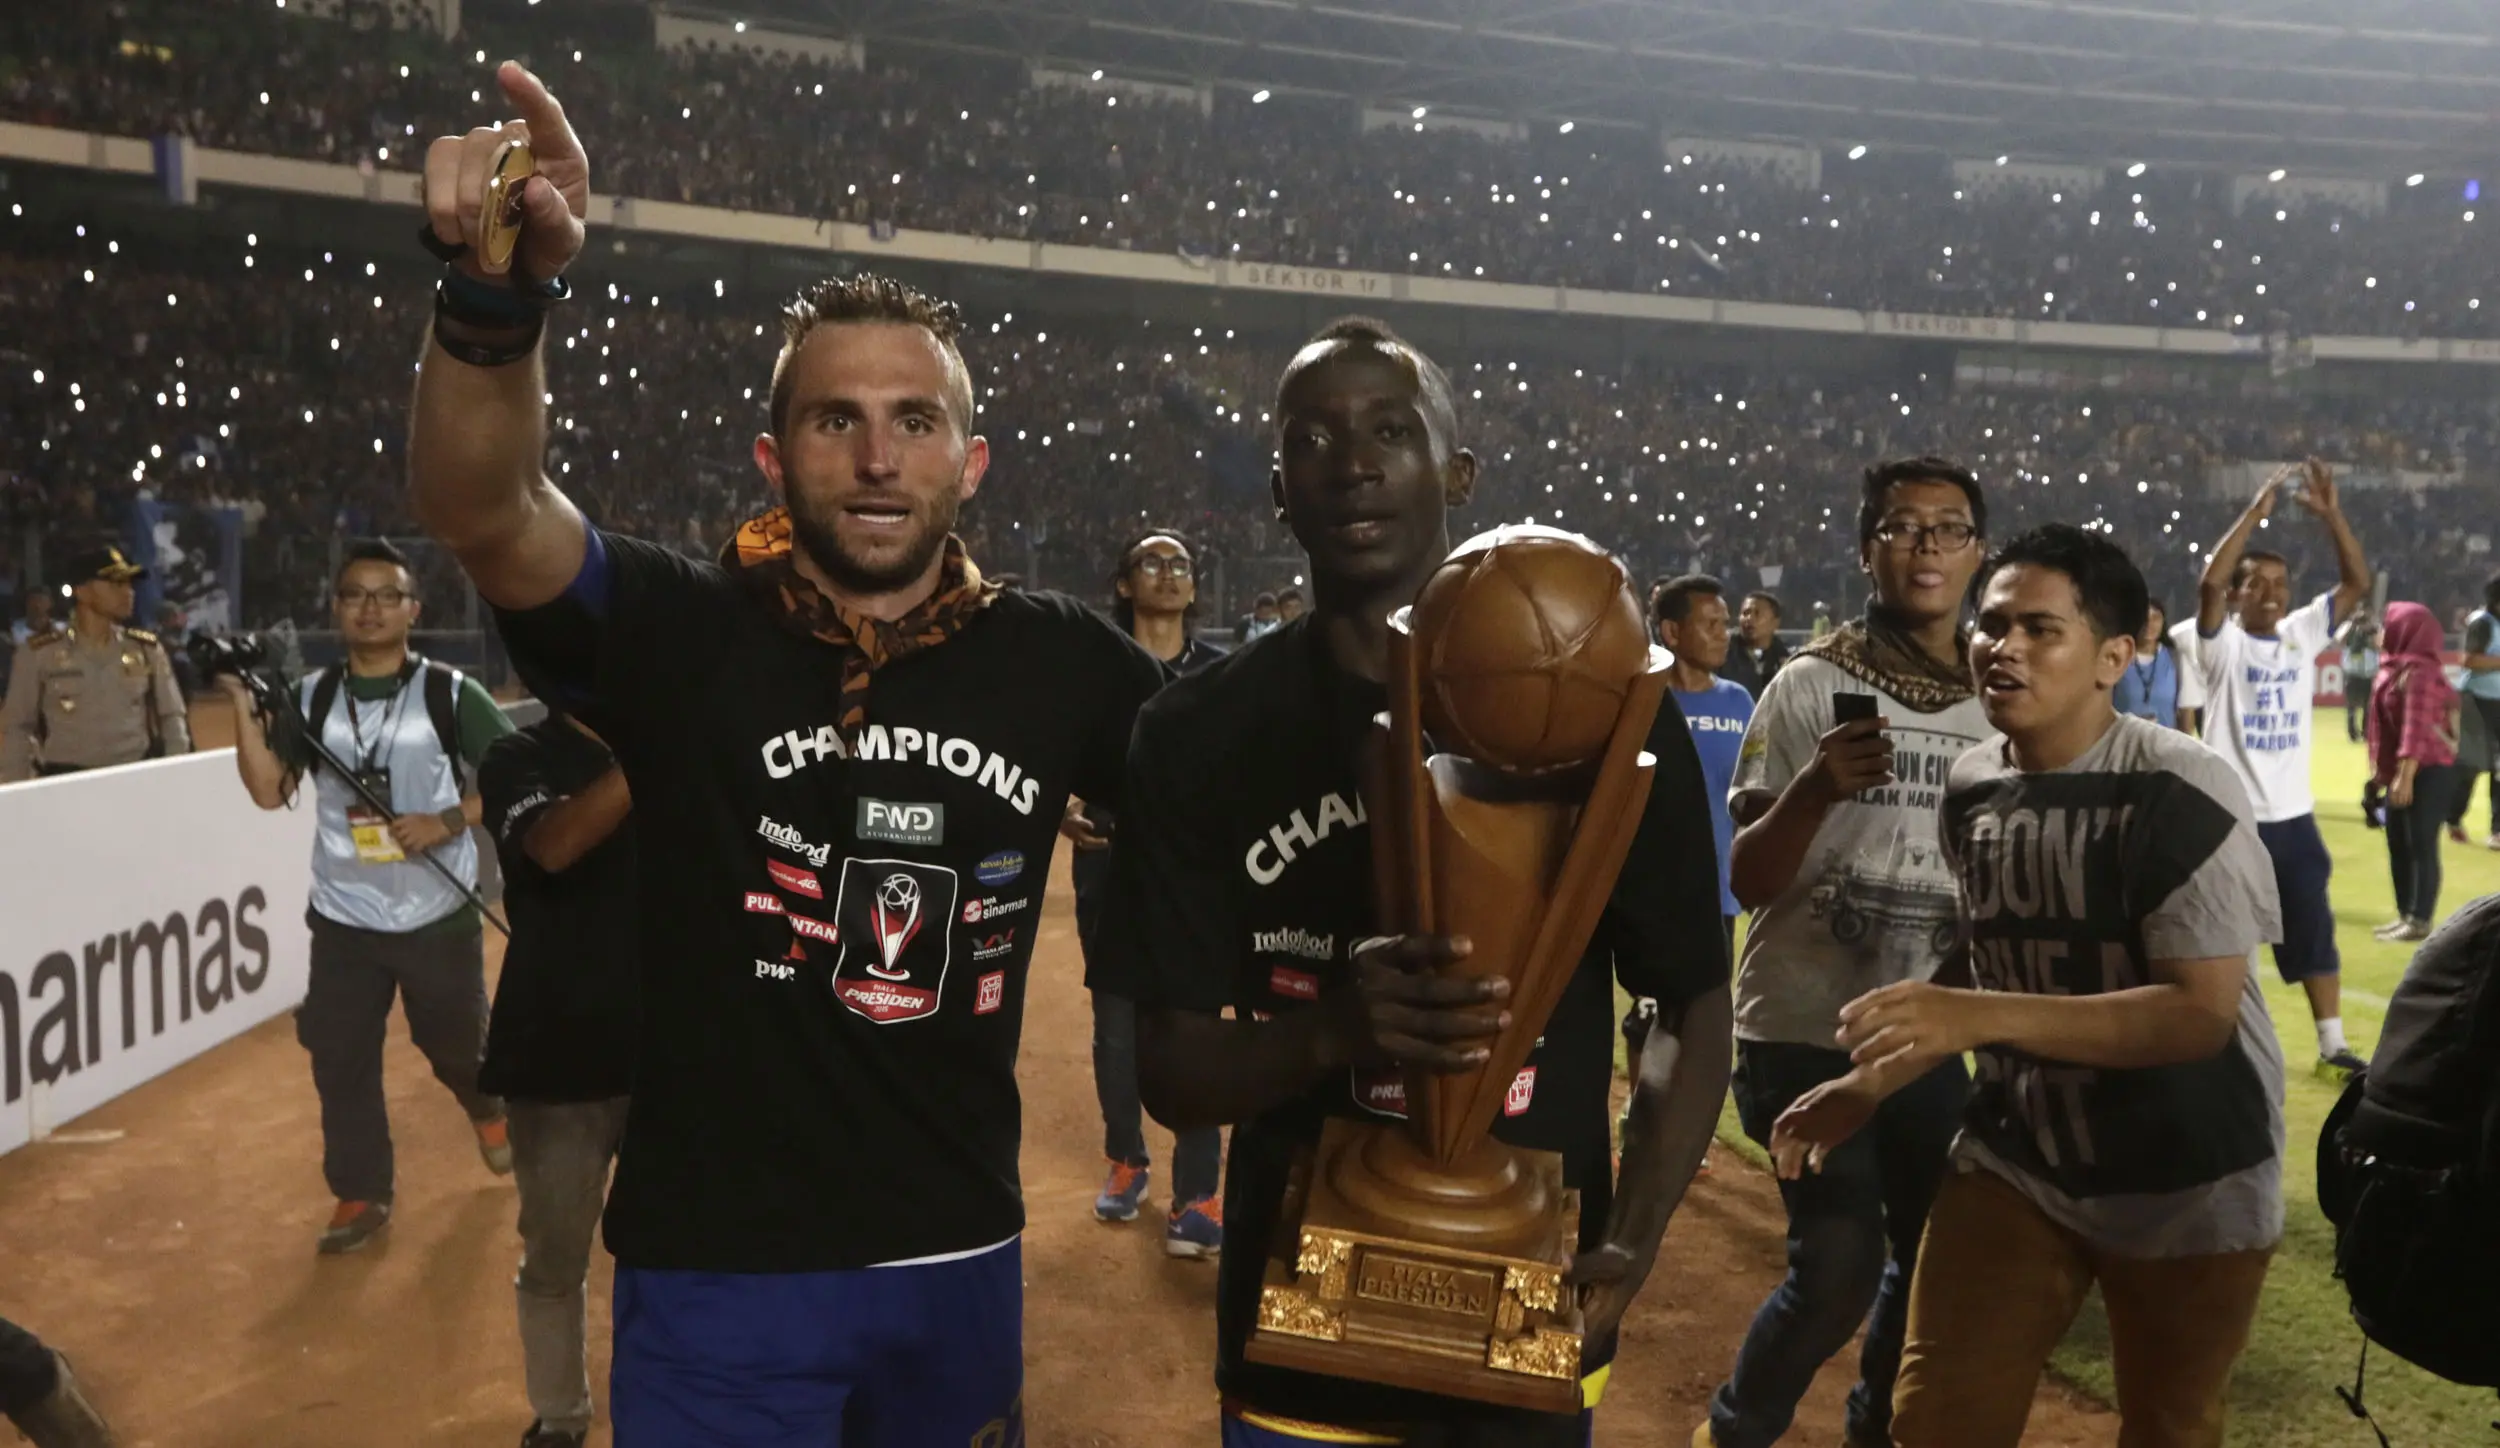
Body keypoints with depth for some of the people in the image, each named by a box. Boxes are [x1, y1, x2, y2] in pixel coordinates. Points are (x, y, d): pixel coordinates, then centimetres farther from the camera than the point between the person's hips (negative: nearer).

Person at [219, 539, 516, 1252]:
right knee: (341, 1059, 4)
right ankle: (361, 1195, 20)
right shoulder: (311, 698, 2)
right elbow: (269, 790, -4)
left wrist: (447, 822, -19)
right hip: (343, 919, 2)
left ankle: (487, 1109, 48)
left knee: (456, 1041, 14)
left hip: (439, 917, -2)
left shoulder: (450, 693, -8)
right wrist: (245, 706, -14)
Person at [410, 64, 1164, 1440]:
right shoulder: (679, 631, -11)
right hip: (719, 1268, -3)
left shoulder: (1060, 659, -4)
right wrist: (499, 289, -44)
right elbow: (477, 508, -27)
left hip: (962, 1257, 4)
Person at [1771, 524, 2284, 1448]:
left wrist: (1980, 1019, -35)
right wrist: (1873, 1082, 3)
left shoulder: (2181, 795, -20)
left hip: (2186, 1186, -4)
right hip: (2016, 1155, 4)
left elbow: (2202, 1015, -27)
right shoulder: (1971, 787, -1)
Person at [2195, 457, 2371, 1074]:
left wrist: (2330, 513, -12)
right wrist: (2257, 510, -27)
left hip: (2294, 815, 5)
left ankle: (2332, 1044, 24)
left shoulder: (2302, 633, 6)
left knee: (2313, 930, 13)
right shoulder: (2223, 642, -8)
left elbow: (2357, 582, -1)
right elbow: (2209, 582, -26)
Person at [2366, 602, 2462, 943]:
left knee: (2421, 845, -5)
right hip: (2404, 772, 10)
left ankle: (2420, 921, 0)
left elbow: (2417, 729, -23)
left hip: (2428, 771, -10)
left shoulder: (2420, 673, -17)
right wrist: (2383, 771, 20)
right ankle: (2405, 915, 22)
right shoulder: (2398, 670, 13)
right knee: (2398, 843, 14)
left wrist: (2404, 777, -26)